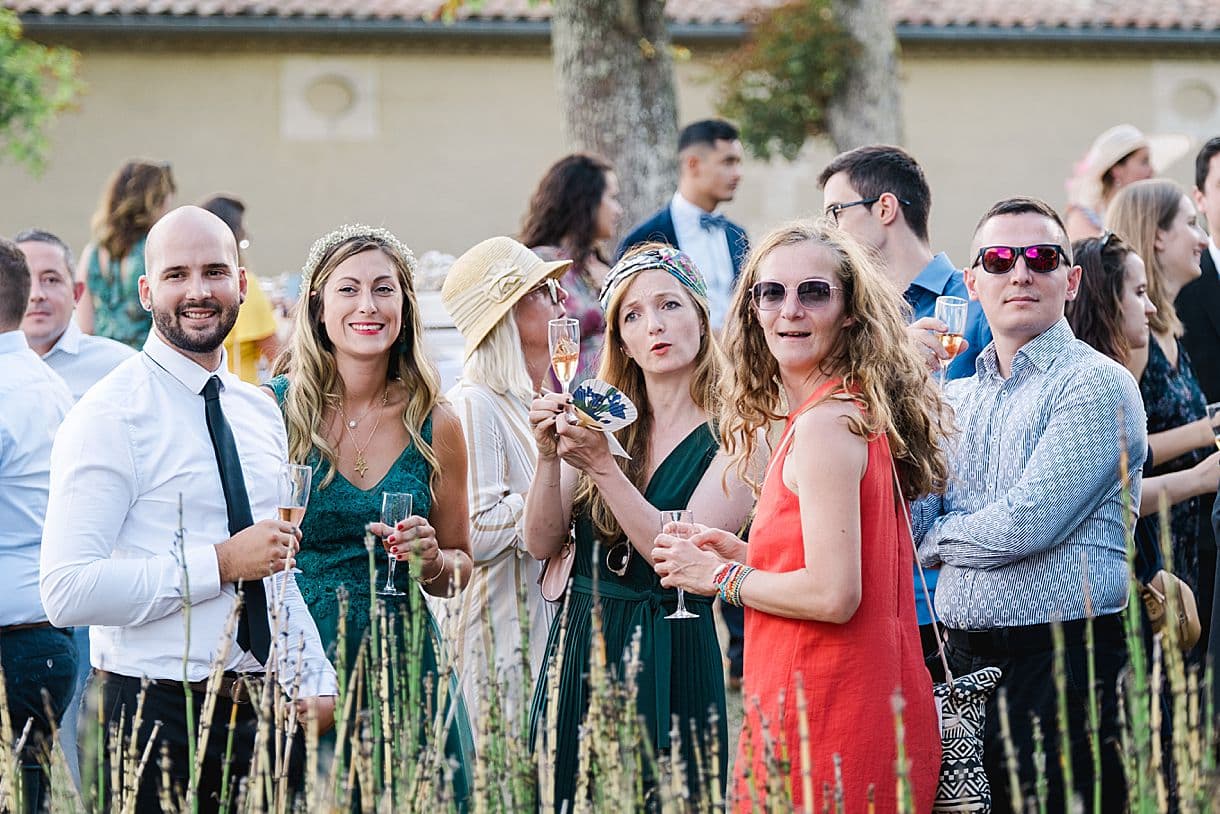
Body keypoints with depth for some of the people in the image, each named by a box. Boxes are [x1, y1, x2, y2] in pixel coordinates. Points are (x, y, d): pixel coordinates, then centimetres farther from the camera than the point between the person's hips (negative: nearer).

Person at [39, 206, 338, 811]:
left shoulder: (260, 414, 13)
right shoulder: (108, 417, -11)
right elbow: (68, 592, -20)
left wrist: (315, 685, 6)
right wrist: (221, 563, -20)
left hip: (265, 712, 6)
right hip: (156, 718, -6)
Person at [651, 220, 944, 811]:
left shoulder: (824, 425, -15)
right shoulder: (860, 411, 14)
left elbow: (834, 595, -21)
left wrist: (723, 577, -8)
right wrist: (745, 555, 13)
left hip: (820, 715, -10)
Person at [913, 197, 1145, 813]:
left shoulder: (1099, 385, -8)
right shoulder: (955, 398, 14)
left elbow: (1027, 525, -16)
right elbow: (904, 526, 2)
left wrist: (939, 536, 1)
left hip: (1067, 667, -6)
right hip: (965, 664, 6)